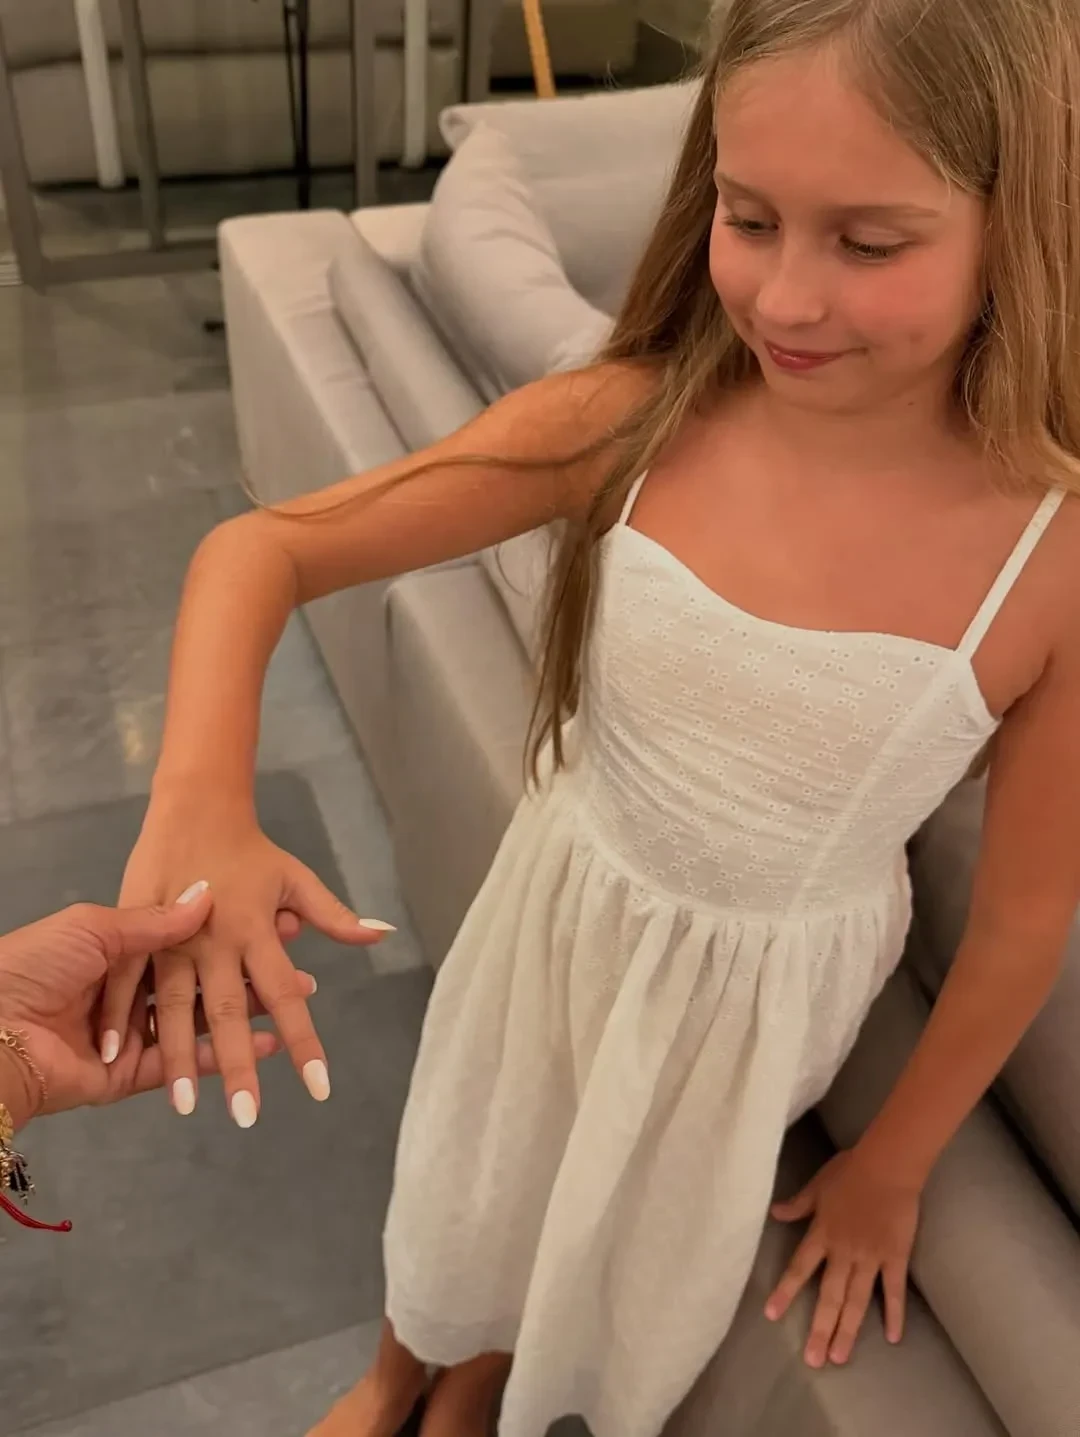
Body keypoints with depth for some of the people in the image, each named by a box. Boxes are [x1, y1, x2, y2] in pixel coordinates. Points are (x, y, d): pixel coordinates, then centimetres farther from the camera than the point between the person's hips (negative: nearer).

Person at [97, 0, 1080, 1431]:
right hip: (564, 897, 1)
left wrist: (891, 1166, 0)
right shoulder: (629, 423, -24)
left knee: (629, 1257, 26)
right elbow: (262, 548, -21)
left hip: (768, 987, 0)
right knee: (463, 1180, 27)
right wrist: (197, 805, -41)